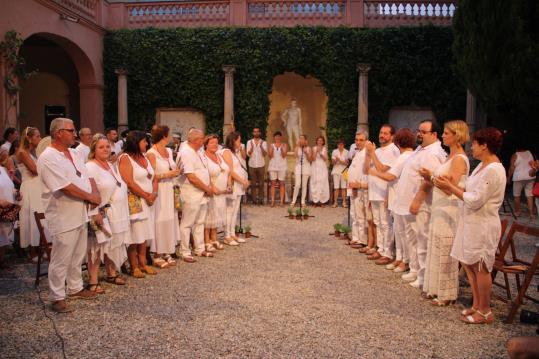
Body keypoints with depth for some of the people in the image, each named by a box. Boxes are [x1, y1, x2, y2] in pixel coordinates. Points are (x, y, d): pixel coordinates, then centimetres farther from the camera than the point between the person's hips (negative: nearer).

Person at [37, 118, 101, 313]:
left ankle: (75, 288, 34)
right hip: (63, 218, -8)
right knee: (61, 260, 2)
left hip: (81, 214, 9)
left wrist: (95, 194, -5)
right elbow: (66, 187, -23)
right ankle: (57, 298, 15)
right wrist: (90, 197, -12)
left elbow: (87, 176, 14)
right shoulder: (48, 158, -17)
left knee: (78, 256, 19)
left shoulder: (73, 153, 11)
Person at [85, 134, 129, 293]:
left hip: (117, 215, 8)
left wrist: (124, 213, 20)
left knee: (113, 245, 15)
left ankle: (111, 273, 29)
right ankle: (93, 281, 3)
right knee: (97, 247, -5)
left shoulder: (112, 166, 15)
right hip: (101, 215, -8)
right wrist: (95, 214, -24)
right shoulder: (90, 167, -12)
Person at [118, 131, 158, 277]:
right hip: (134, 202, -7)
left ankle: (143, 263, 19)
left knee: (144, 234, 10)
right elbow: (129, 183, -17)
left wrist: (154, 193, -5)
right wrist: (146, 195, -11)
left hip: (148, 202, 7)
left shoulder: (144, 157, 15)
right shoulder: (125, 158, -9)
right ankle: (134, 267, 10)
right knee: (134, 234, -1)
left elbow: (154, 178, 13)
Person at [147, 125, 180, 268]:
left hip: (170, 191, 7)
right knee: (159, 222, -4)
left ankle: (167, 252, 18)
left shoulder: (169, 151, 12)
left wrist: (175, 172, 7)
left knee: (170, 221, 8)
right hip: (158, 192, -7)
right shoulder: (151, 154, -10)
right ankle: (157, 255, 7)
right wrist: (167, 175, -15)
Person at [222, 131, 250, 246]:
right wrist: (243, 181, -14)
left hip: (239, 185, 9)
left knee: (235, 211, 11)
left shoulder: (235, 152, 19)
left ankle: (232, 234, 18)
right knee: (229, 211, -4)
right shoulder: (226, 152, -9)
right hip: (232, 185, -9)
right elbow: (230, 171, -16)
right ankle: (227, 237, 2)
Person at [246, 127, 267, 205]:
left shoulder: (264, 142, 6)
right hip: (252, 165, 0)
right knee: (253, 183, 1)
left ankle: (261, 199, 4)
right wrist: (251, 147, -22)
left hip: (261, 165, 0)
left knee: (261, 183, -1)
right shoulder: (249, 142, 7)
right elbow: (248, 154, -2)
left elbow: (265, 154, -5)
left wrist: (261, 147, -23)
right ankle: (254, 199, 5)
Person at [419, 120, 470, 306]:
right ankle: (437, 290, 25)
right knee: (437, 250, 14)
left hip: (449, 211, -9)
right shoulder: (450, 157, 14)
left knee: (445, 253, -1)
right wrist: (430, 178, -1)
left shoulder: (459, 159, -13)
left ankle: (447, 295, 12)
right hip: (440, 209, 9)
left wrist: (430, 177, -15)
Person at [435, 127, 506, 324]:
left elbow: (475, 200, -22)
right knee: (468, 263, 16)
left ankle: (485, 312, 17)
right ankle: (477, 305, 29)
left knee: (480, 268, 2)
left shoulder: (493, 170, -19)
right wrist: (449, 186, 1)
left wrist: (450, 187, -15)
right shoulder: (482, 166, 11)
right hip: (472, 222, 10)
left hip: (483, 225, -10)